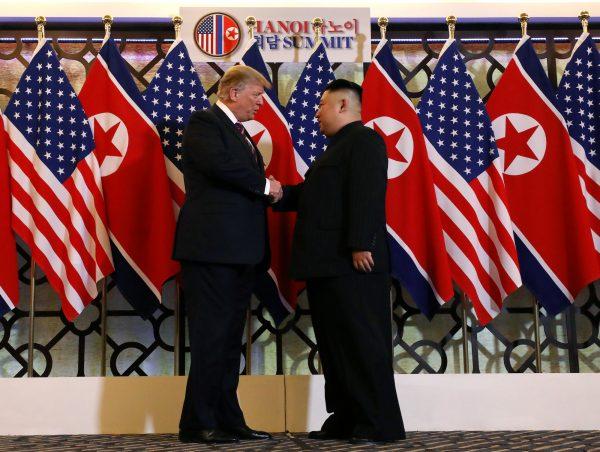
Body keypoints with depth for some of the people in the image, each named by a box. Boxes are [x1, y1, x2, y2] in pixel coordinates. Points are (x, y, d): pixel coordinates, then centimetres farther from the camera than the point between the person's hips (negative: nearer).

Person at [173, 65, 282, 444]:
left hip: (241, 253, 9)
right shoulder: (204, 123, -4)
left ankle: (228, 420, 18)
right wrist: (264, 184, -12)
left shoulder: (241, 134, 24)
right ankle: (198, 424, 0)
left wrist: (269, 191, 4)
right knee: (211, 338, -7)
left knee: (230, 340, 11)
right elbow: (219, 163, -23)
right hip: (212, 249, -9)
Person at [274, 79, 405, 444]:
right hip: (328, 263, 10)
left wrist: (360, 245, -25)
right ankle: (346, 419, 16)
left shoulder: (364, 140, -7)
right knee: (334, 344, 10)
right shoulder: (338, 147, 24)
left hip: (350, 262, -10)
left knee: (362, 341, -7)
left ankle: (380, 423, -3)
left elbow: (366, 196, -18)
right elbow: (313, 195, 22)